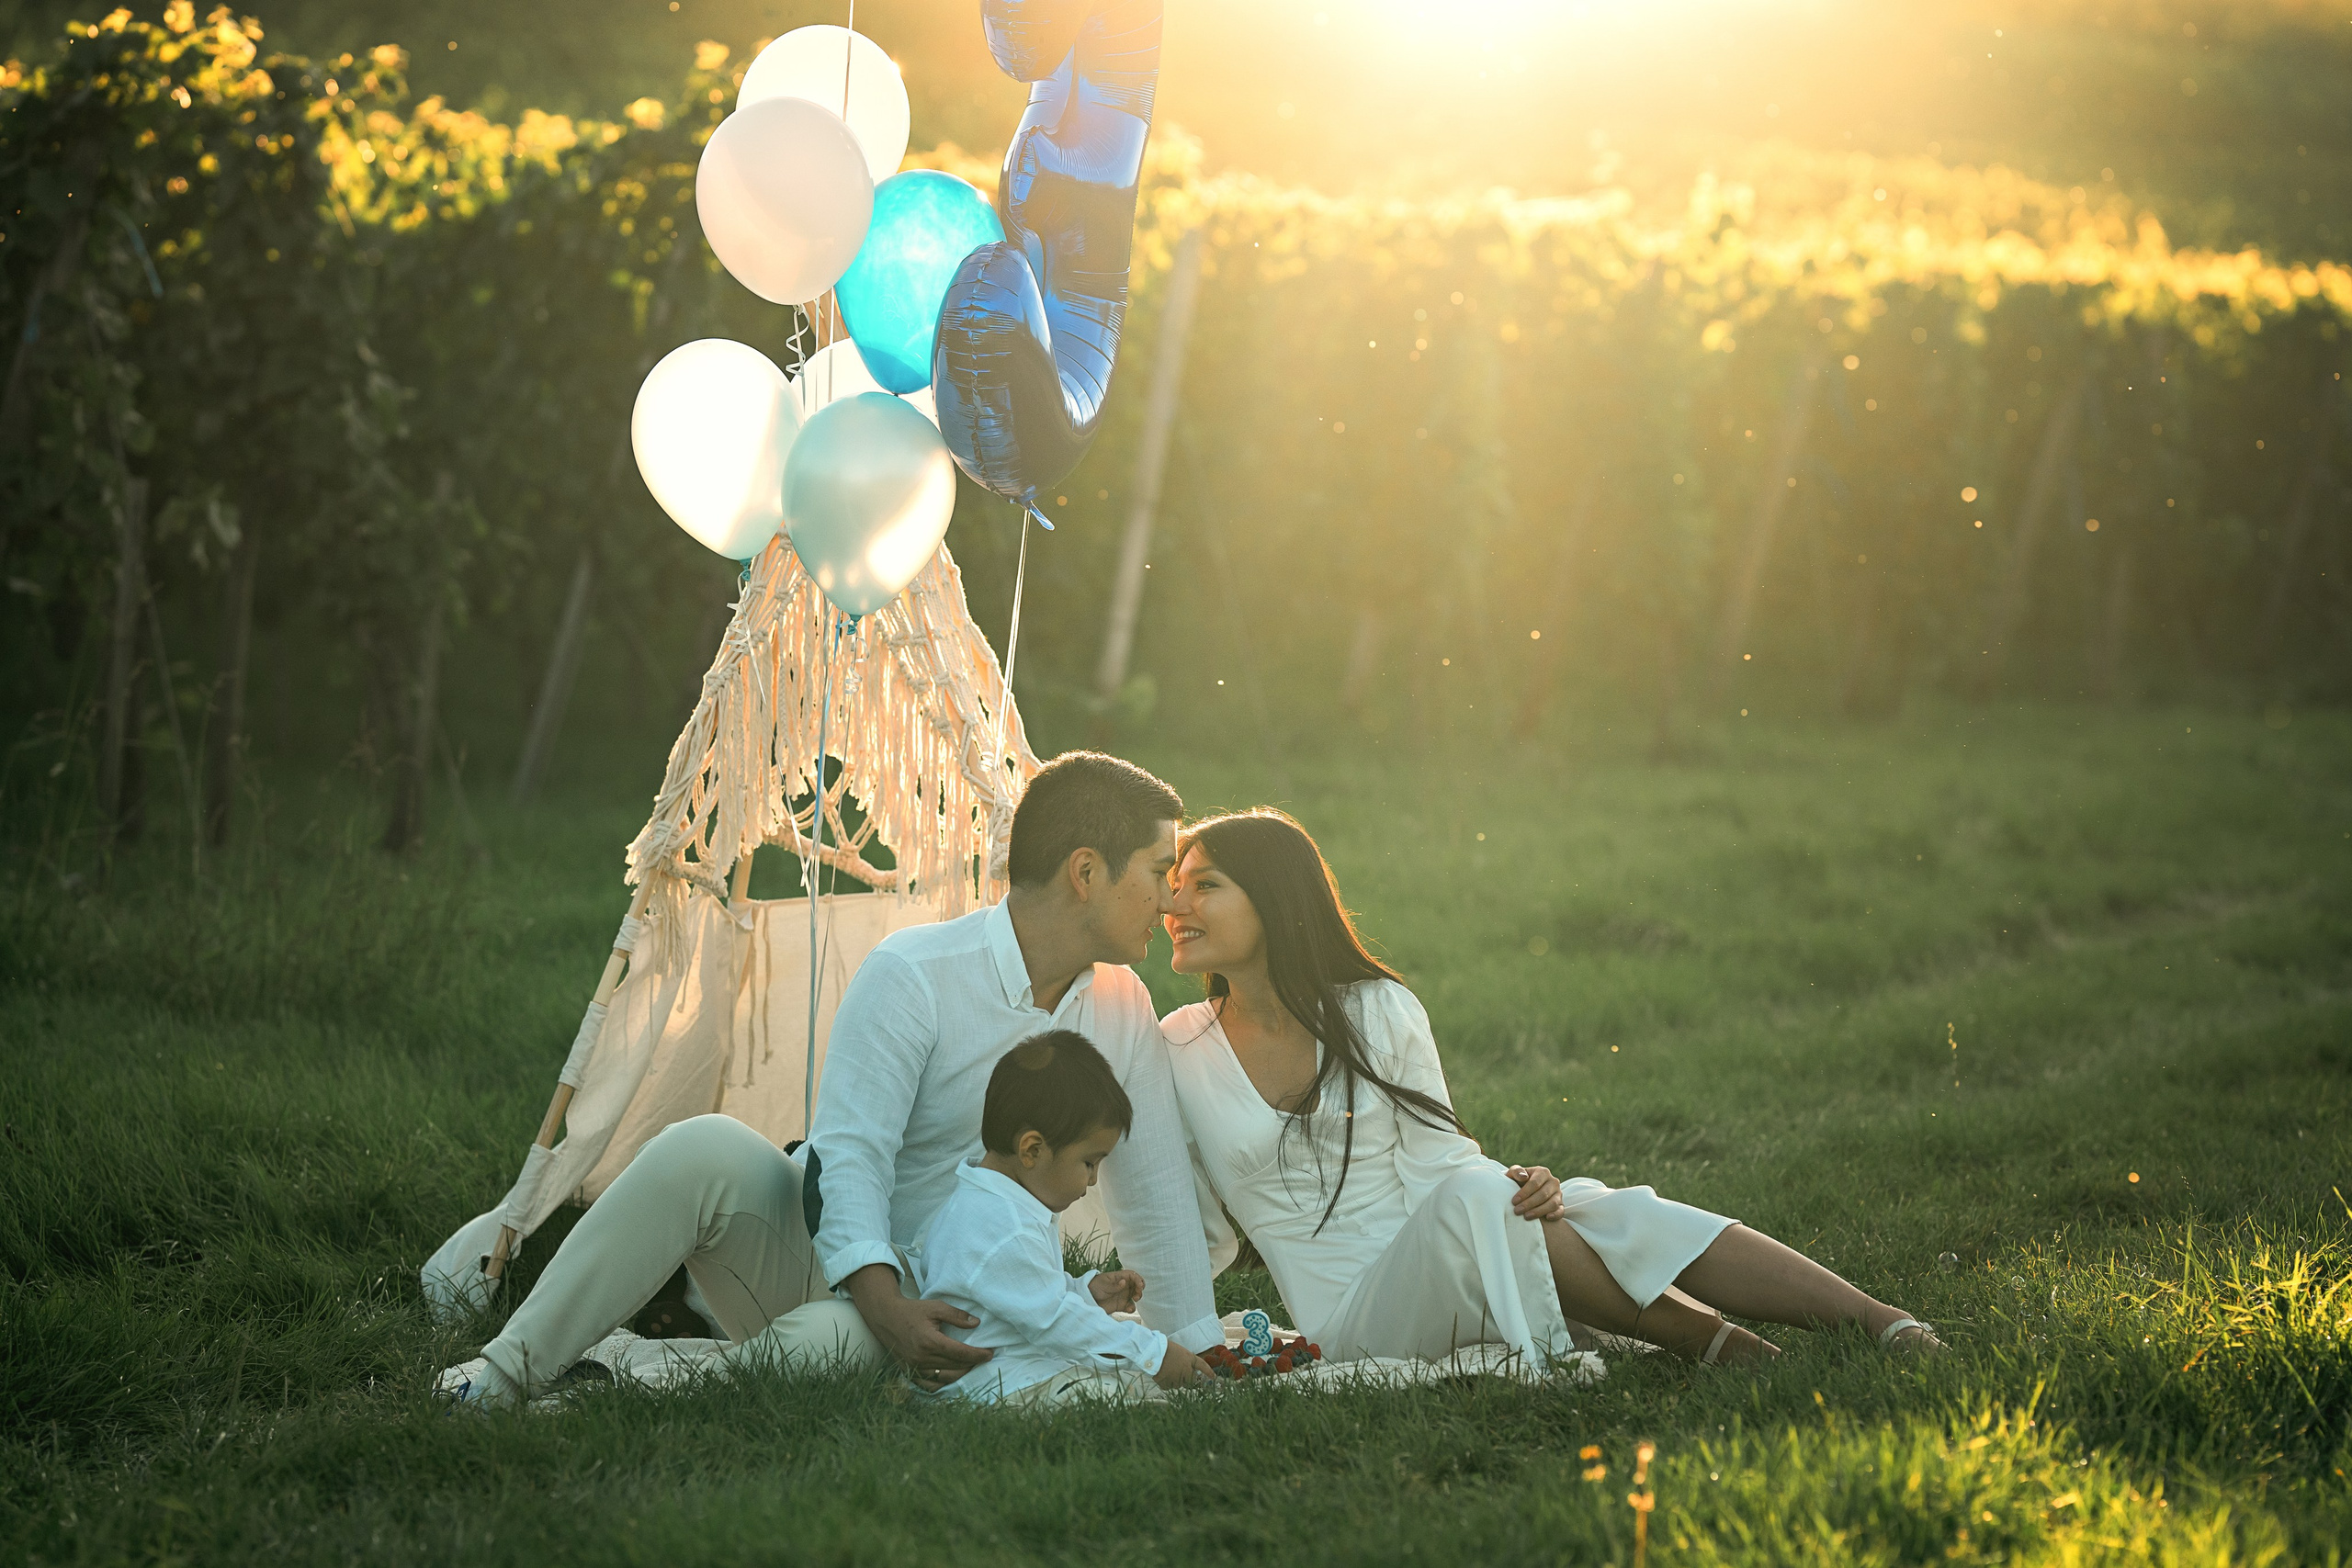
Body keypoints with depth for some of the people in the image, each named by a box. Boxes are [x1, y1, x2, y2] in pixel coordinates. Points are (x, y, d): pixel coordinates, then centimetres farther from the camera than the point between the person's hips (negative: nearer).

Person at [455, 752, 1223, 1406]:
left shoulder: (1124, 1010, 5)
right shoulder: (911, 975, -12)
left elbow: (1154, 1195, 13)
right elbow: (850, 1154, -20)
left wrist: (1202, 1354, 10)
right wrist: (885, 1303, -35)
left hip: (931, 1306, 3)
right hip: (813, 1251, -3)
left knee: (822, 1344, -36)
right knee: (707, 1151, -35)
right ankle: (498, 1384, -31)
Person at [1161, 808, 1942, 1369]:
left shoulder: (1379, 1012, 3)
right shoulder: (1178, 1051, 2)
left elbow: (1433, 1164, 0)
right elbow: (1204, 1237, 10)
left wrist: (1526, 1188, -19)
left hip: (1452, 1291, 2)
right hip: (1353, 1319, -2)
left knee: (1597, 1211, -26)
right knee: (1474, 1197, -32)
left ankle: (1890, 1329, -28)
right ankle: (1703, 1341, -21)